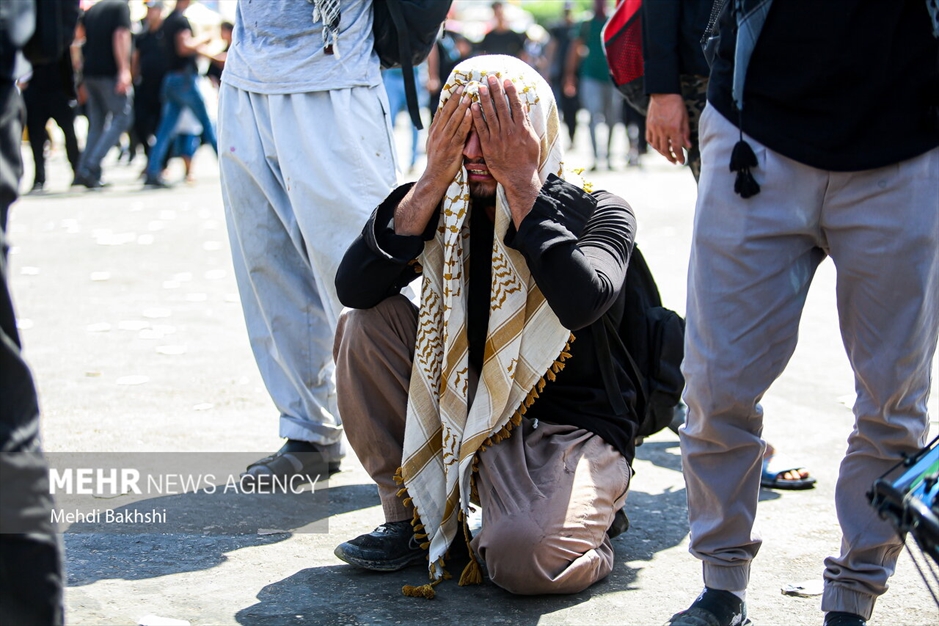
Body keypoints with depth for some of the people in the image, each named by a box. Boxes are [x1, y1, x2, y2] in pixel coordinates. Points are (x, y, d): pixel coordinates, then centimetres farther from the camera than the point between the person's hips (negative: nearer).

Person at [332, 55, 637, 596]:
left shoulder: (598, 211, -9)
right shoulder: (447, 206, 1)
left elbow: (581, 302, -32)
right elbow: (355, 288, -14)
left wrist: (523, 184, -27)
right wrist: (432, 182, -20)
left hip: (573, 432, -5)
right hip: (462, 421, 5)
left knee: (521, 557, -34)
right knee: (364, 325, -13)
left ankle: (588, 543, 5)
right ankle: (412, 517, -1)